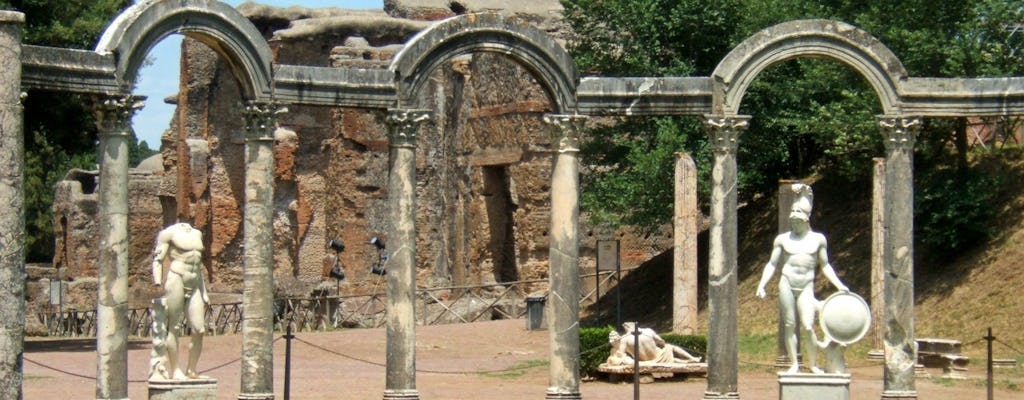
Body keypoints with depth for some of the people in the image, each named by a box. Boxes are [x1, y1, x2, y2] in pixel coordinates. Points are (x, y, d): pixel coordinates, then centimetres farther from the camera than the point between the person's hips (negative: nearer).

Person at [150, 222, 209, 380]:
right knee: (174, 328, -4)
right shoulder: (169, 233, 2)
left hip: (194, 286, 6)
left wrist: (204, 292, 21)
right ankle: (174, 370, 2)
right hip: (176, 279, -6)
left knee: (199, 330, -3)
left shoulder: (197, 234, 21)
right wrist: (157, 284, -16)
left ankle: (191, 370, 6)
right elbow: (157, 260, -3)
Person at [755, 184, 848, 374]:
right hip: (786, 285, 1)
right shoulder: (783, 239, 9)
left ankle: (812, 364, 2)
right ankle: (794, 363, 10)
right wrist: (762, 285, 0)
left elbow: (825, 265, 16)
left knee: (808, 327, -11)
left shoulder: (818, 239, 10)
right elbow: (772, 263, 11)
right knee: (789, 325, 1)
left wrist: (839, 285, 9)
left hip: (806, 288, -1)